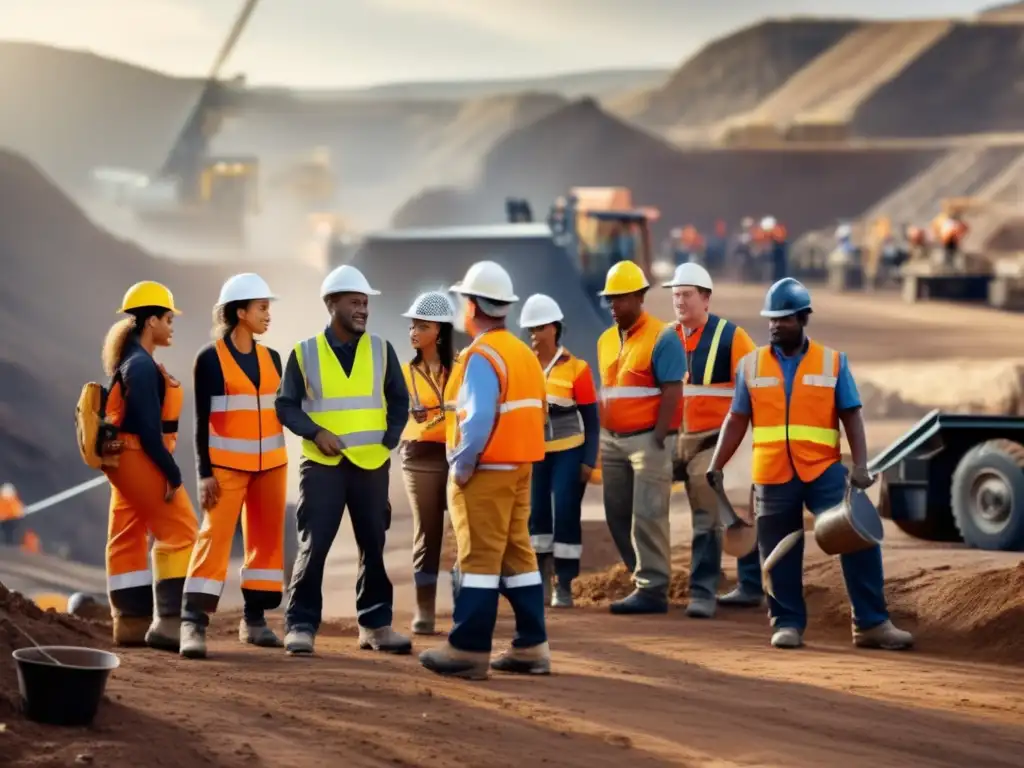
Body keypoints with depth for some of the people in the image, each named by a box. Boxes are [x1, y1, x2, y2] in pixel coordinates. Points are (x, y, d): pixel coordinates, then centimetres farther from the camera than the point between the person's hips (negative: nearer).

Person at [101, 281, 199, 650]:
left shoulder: (131, 361, 14)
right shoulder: (141, 365, -17)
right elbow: (148, 427, -22)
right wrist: (172, 473, -18)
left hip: (127, 460, 10)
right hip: (139, 458, -10)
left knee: (129, 538, 10)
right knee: (179, 531, -9)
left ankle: (132, 623, 14)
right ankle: (168, 620, -13)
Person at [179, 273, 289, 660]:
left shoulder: (271, 358, 9)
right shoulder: (210, 359, -5)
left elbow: (278, 409, 14)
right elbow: (202, 420, -6)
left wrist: (282, 463, 11)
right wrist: (205, 473, -12)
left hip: (270, 463, 6)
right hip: (227, 464, -5)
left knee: (267, 538, 6)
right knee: (214, 536, -12)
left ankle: (254, 619, 14)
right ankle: (193, 623, -16)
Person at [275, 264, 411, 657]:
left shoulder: (381, 350, 6)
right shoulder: (305, 352, 0)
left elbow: (399, 401, 11)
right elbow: (286, 405, 1)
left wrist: (388, 442, -1)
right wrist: (316, 432, -14)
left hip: (371, 464, 2)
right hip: (322, 464, -2)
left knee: (374, 546, 6)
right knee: (313, 546, -5)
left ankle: (376, 624, 14)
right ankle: (300, 625, -1)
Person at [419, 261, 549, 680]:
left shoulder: (481, 357, -15)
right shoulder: (525, 354, 12)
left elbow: (479, 420, -24)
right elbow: (536, 414, 12)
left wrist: (462, 465, -15)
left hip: (485, 472, -9)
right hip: (520, 468, 9)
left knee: (479, 558, -6)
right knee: (518, 554, 11)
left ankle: (468, 650, -4)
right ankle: (531, 647, 13)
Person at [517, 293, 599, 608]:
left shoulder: (576, 368, -5)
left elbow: (591, 419, -2)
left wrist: (589, 460, -8)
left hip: (568, 452, -3)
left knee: (566, 515, -5)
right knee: (535, 514, 2)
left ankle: (564, 586, 1)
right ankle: (541, 582, 11)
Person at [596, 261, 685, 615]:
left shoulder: (661, 337, -8)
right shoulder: (606, 340, 15)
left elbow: (672, 392, -13)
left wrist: (657, 439, -18)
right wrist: (601, 434, 13)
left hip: (647, 439, -8)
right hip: (613, 439, 8)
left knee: (647, 516, -9)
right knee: (617, 515, 9)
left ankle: (652, 590, -6)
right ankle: (647, 578, 18)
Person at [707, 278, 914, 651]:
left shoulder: (833, 362, 3)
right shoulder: (751, 365, 6)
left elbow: (852, 417, 2)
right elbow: (736, 421, 10)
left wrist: (860, 465, -10)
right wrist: (714, 468, 6)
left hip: (824, 471, -1)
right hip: (773, 476, 1)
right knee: (780, 555, 6)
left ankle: (871, 623, -3)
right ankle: (788, 624, 18)